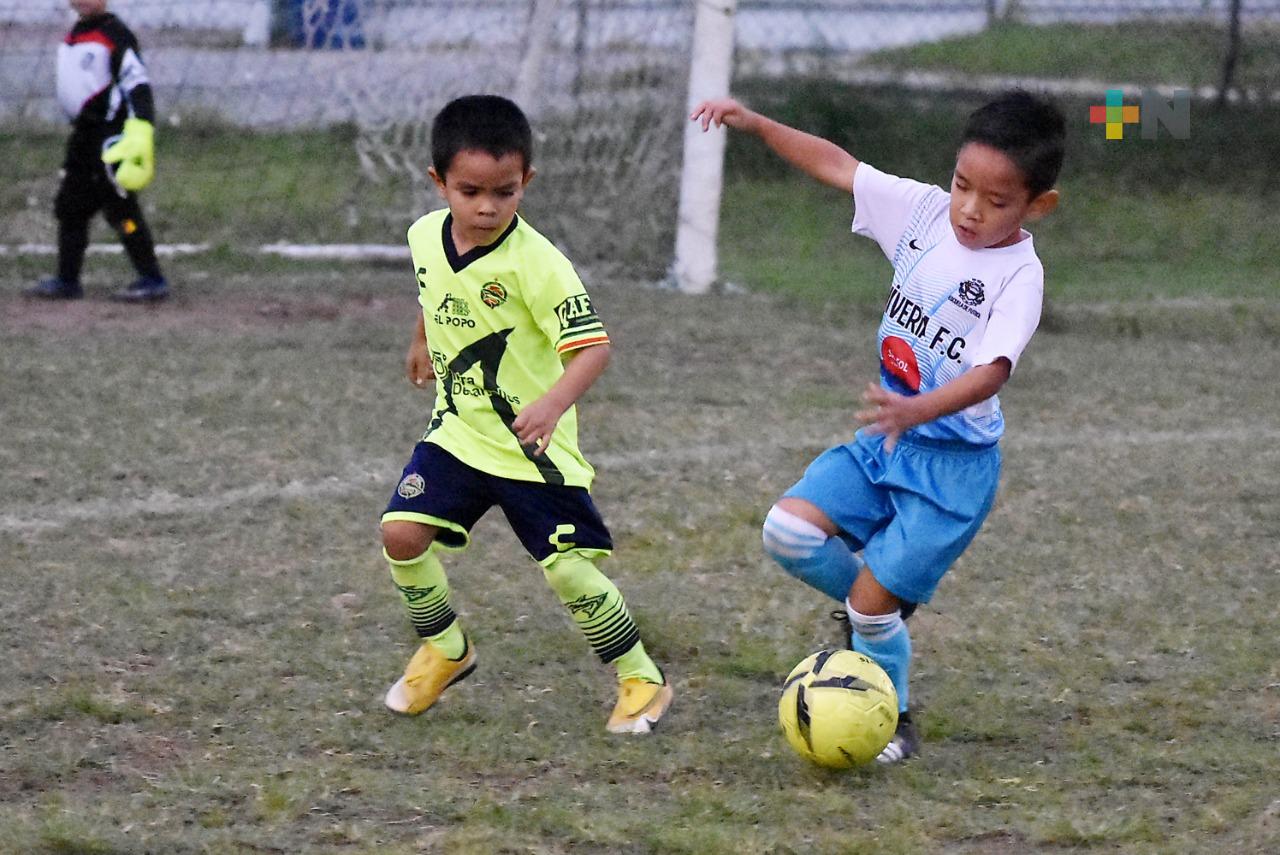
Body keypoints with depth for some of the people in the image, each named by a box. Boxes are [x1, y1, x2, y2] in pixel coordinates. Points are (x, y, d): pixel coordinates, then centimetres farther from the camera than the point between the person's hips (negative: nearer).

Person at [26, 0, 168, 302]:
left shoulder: (115, 35, -13)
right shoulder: (73, 36, 15)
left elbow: (137, 84, -21)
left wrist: (139, 135, -31)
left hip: (111, 136, -10)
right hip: (84, 134, 10)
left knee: (120, 207, -11)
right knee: (70, 207, 13)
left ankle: (152, 281, -7)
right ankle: (67, 280, 21)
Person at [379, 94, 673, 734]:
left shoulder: (536, 263, -23)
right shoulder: (425, 237, -4)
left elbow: (593, 347, -28)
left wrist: (553, 404, -45)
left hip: (533, 444, -5)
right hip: (457, 430, 5)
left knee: (569, 570, -6)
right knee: (403, 533, -10)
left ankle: (642, 680, 16)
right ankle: (444, 650, 15)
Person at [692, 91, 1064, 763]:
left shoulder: (1018, 276, -21)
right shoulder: (924, 211, -3)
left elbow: (992, 371, -33)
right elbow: (835, 165, 4)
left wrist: (919, 411, -50)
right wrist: (755, 124, -6)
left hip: (954, 461, -6)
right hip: (886, 439, 6)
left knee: (873, 605, -5)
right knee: (789, 531, -9)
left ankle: (890, 719, 22)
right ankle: (885, 605, 18)